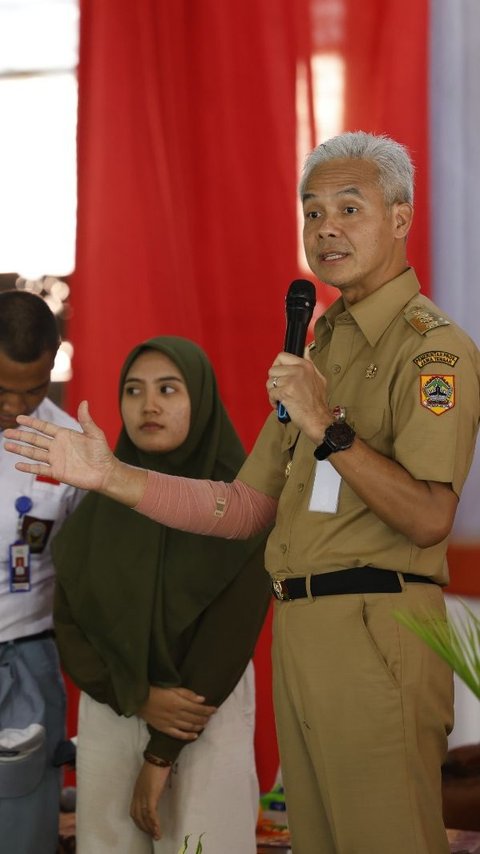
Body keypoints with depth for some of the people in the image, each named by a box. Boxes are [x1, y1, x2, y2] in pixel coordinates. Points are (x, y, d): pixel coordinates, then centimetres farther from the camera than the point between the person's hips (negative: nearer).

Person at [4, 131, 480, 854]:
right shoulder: (320, 350, 21)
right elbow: (246, 508, 18)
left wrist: (326, 428, -23)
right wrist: (110, 476, 11)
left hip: (376, 632, -8)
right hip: (300, 633, 8)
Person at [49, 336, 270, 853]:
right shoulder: (100, 506, 4)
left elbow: (232, 630, -11)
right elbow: (68, 622, 1)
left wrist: (162, 755, -12)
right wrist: (140, 699, -14)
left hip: (211, 716, -3)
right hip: (109, 713, 3)